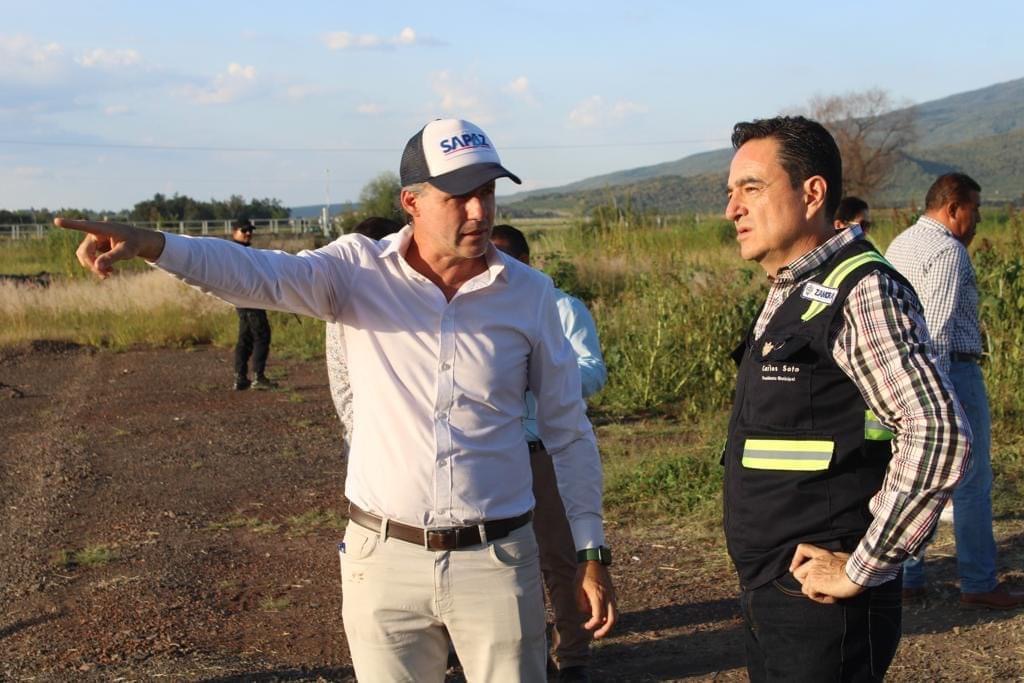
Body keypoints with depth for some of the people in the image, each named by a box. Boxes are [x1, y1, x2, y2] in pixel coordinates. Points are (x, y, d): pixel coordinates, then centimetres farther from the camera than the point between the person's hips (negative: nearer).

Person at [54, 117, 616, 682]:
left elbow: (568, 431, 5)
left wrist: (591, 553, 4)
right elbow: (259, 273, -23)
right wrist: (152, 244, -42)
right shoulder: (360, 270, -5)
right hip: (384, 557, 0)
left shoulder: (530, 294, -2)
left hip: (496, 561, 0)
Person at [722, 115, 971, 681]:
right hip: (769, 594, 9)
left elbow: (938, 435, -26)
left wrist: (859, 570, -21)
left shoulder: (861, 293, -16)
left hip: (822, 608, -9)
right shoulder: (786, 297, 12)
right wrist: (761, 586, 14)